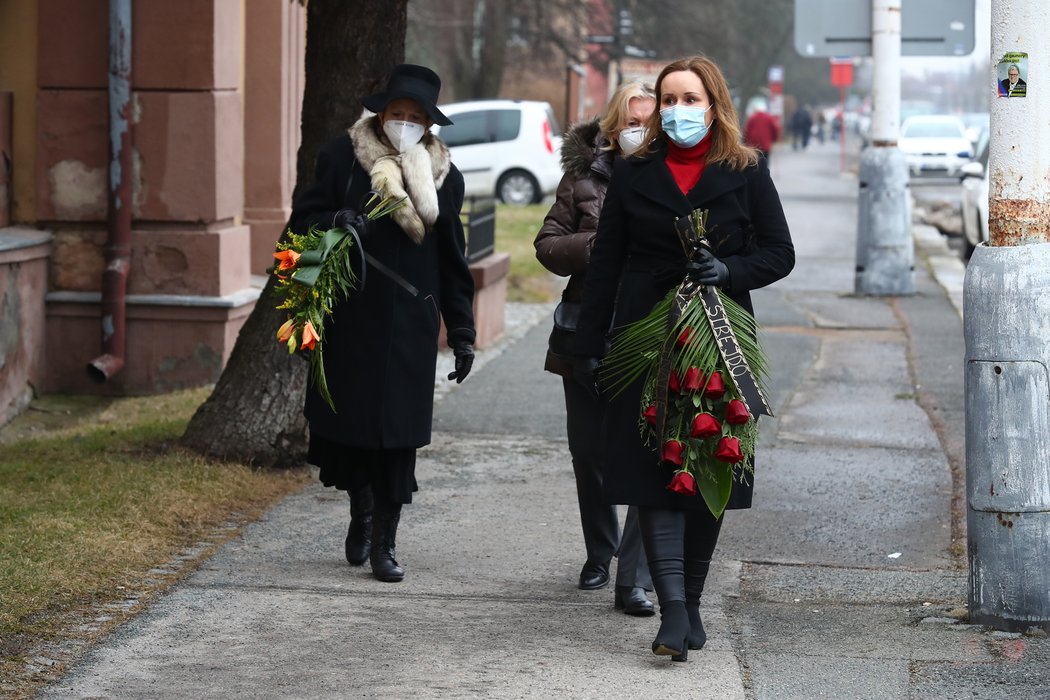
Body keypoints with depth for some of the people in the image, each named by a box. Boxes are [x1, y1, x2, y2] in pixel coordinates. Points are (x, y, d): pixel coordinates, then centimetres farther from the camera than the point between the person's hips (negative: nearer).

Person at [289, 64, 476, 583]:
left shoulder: (444, 176, 10)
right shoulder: (342, 157, 2)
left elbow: (452, 263, 14)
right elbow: (303, 222, 2)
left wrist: (462, 332, 11)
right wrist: (333, 223, -20)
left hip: (410, 326, 1)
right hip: (348, 321, -1)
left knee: (399, 433, -4)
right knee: (345, 420, 4)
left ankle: (384, 541, 6)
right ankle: (362, 509, 32)